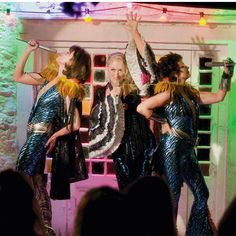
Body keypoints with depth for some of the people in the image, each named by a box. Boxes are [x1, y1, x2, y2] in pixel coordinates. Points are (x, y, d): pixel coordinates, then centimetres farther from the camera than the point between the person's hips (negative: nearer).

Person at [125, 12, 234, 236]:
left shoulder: (189, 92, 12)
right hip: (171, 149, -9)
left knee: (202, 195, 13)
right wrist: (164, 124, -14)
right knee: (171, 199, -2)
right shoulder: (168, 92, -13)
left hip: (187, 151, 9)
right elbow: (141, 108, -23)